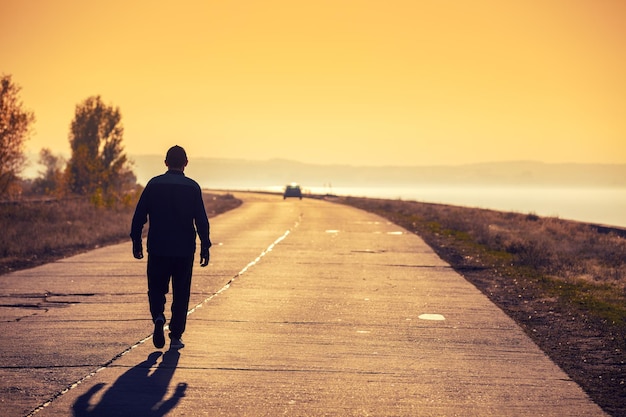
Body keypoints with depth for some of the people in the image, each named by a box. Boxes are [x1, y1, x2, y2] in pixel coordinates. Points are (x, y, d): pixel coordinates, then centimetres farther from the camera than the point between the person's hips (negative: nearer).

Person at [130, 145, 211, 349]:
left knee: (156, 288, 13)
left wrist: (136, 241, 7)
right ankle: (176, 336, 7)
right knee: (181, 293, 9)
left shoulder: (154, 184, 0)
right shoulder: (192, 187, -2)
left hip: (158, 248, 0)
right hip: (184, 250, 0)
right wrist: (205, 247, 1)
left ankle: (158, 317, -16)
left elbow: (139, 216, 0)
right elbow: (201, 220, -4)